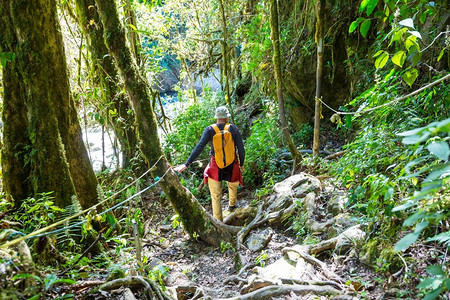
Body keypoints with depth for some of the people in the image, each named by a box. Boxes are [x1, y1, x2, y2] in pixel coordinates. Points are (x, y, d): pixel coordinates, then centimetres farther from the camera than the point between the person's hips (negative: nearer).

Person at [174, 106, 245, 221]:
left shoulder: (209, 130, -14)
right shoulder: (233, 128, -12)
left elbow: (199, 148, -22)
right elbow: (241, 149, -9)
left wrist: (186, 164, -22)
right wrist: (242, 164, 8)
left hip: (215, 168, -1)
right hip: (232, 166, 2)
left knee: (216, 196, 12)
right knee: (233, 185, 33)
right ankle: (231, 205, 58)